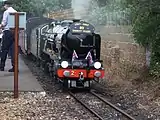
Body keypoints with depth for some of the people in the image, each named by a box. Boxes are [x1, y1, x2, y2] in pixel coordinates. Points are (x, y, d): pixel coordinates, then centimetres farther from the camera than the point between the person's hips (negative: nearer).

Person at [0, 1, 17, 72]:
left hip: (7, 31, -5)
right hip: (14, 31, 5)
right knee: (13, 49, 5)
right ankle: (14, 66, 1)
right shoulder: (15, 12, 10)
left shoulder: (6, 12, -6)